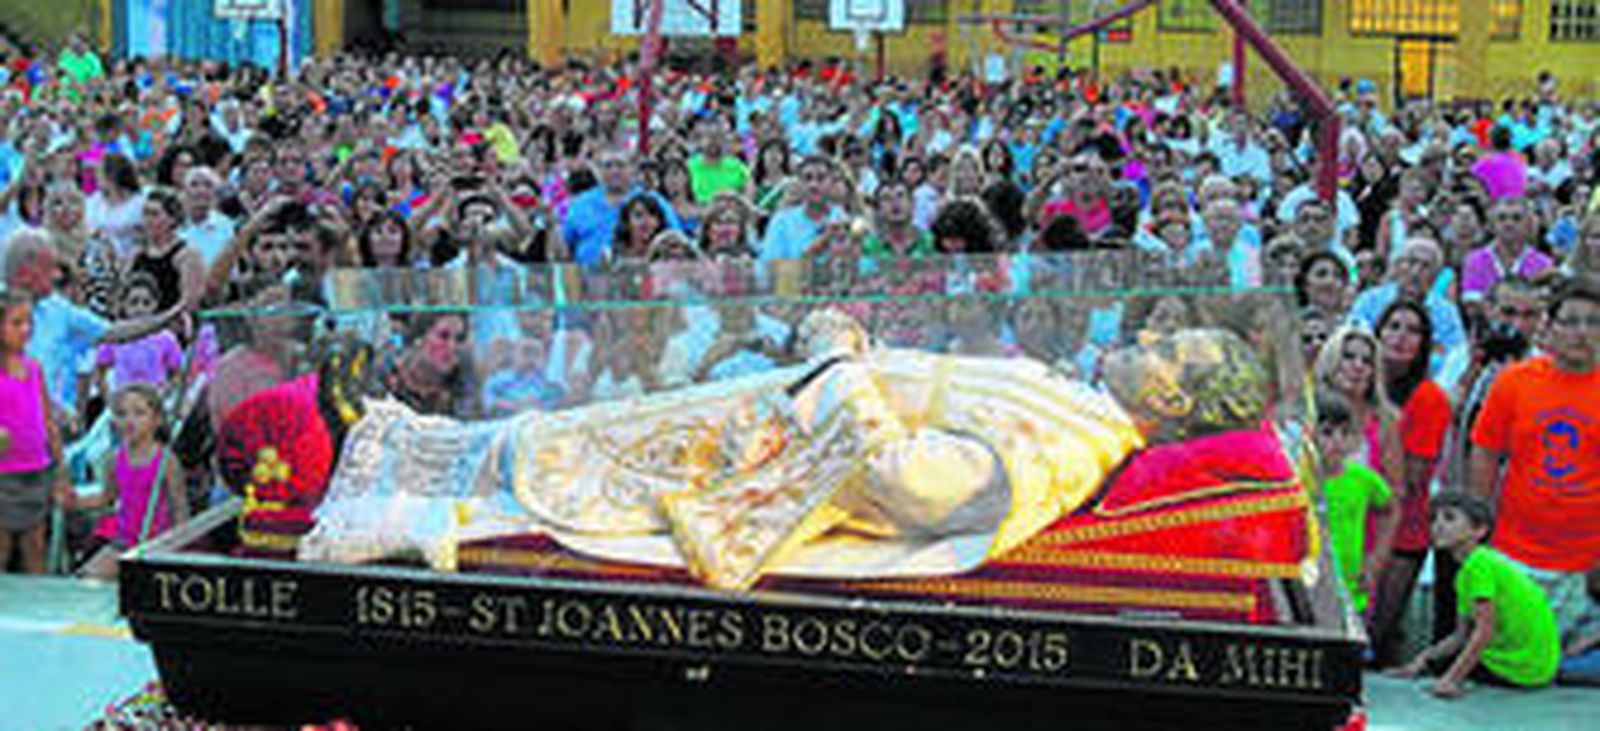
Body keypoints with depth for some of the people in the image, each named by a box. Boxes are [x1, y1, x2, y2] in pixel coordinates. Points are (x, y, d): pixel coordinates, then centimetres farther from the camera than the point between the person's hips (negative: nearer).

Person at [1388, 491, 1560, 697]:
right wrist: (1420, 660, 3)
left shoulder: (1478, 564, -17)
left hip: (1524, 671, -10)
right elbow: (1461, 636, 13)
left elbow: (1484, 631, -23)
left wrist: (1450, 679, -24)